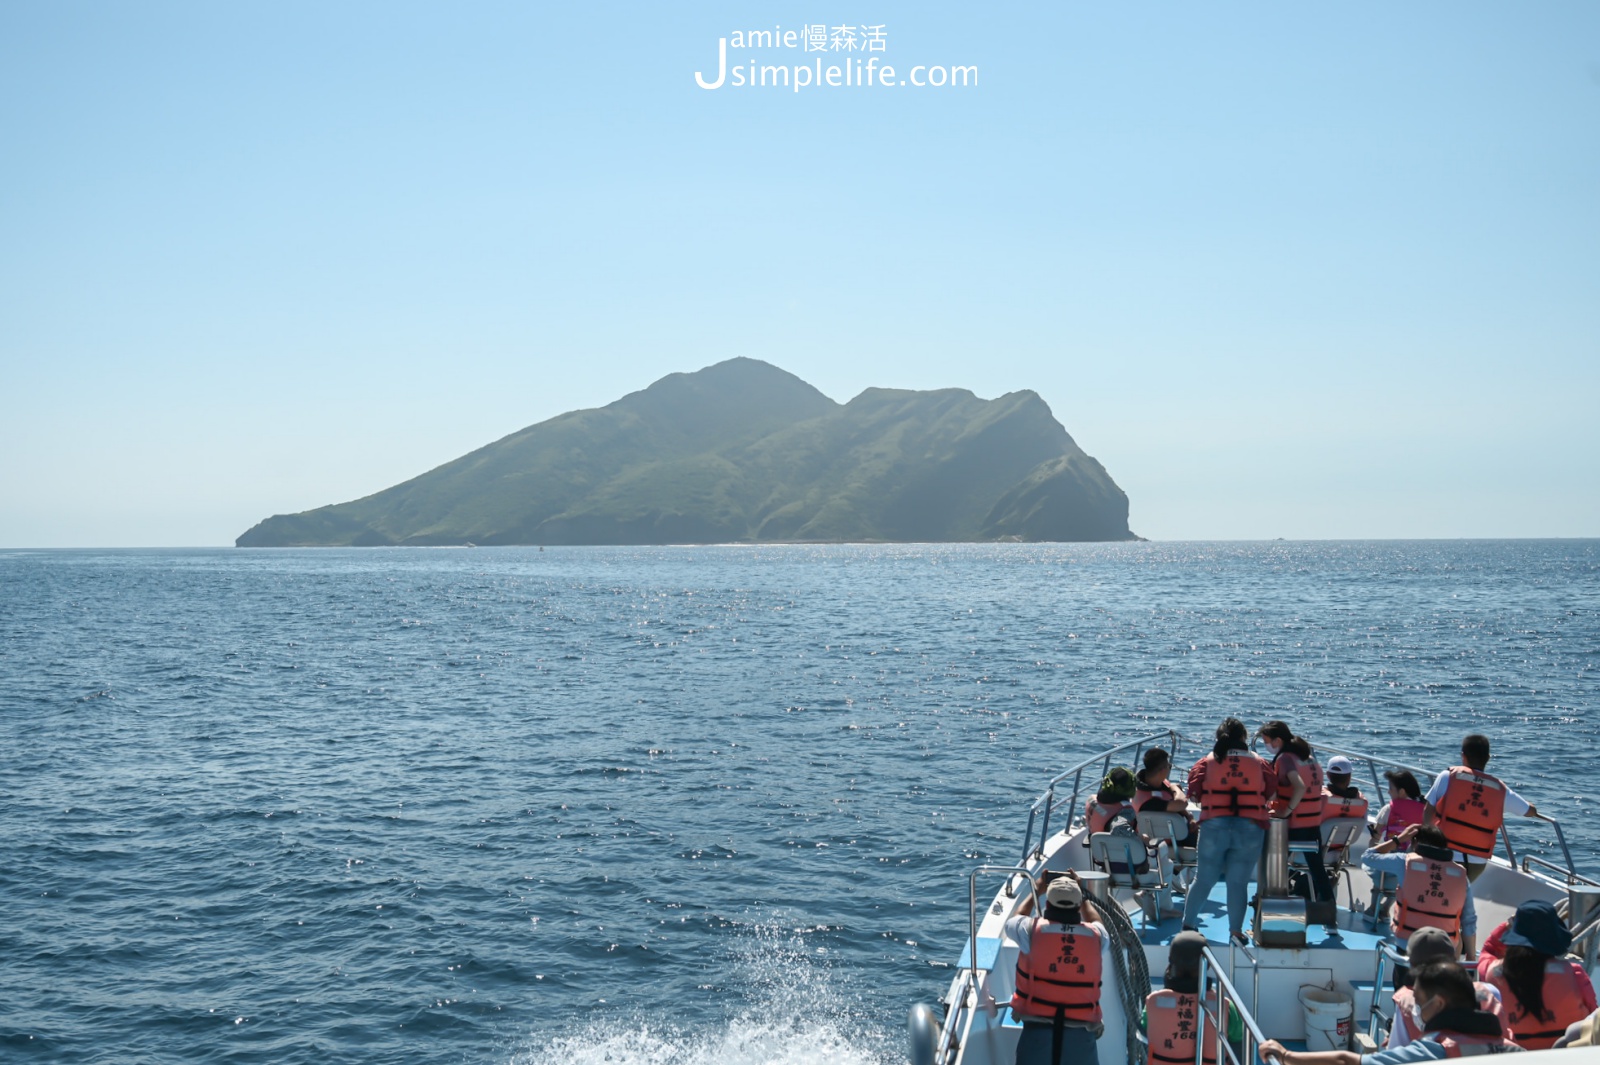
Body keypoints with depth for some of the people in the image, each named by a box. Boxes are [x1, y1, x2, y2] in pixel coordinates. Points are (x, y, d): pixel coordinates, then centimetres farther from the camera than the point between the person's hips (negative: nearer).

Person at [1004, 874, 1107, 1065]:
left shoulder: (1032, 930, -4)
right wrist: (1082, 896, 39)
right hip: (1081, 1034, 1)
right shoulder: (1095, 935, 1)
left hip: (1038, 1029, -1)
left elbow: (1013, 922, 21)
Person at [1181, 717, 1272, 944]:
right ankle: (1236, 931, 7)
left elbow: (1194, 789, -4)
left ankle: (1188, 924, 17)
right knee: (1238, 882, 5)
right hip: (1250, 828, 0)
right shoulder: (1259, 763, 5)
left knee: (1204, 878, 12)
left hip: (1214, 825, 0)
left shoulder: (1208, 762, 2)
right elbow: (1271, 791, 6)